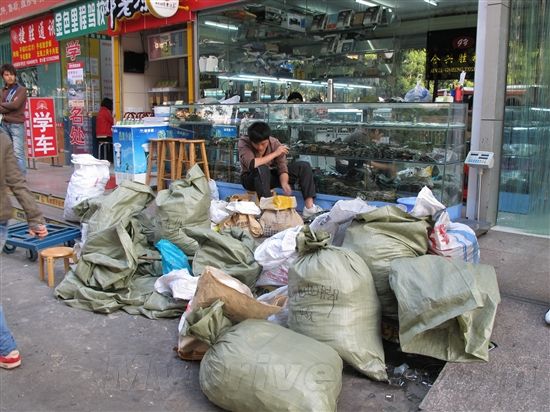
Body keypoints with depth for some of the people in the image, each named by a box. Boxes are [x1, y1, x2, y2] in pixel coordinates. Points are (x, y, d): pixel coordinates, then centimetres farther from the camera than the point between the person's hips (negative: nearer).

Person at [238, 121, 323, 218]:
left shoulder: (275, 143, -15)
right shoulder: (243, 143, -23)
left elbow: (282, 167, -18)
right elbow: (252, 164, -38)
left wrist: (284, 184, -39)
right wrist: (275, 154, -31)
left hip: (271, 175, 4)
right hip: (251, 179, -4)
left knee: (304, 166, -11)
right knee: (261, 169, -39)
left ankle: (309, 207, -20)